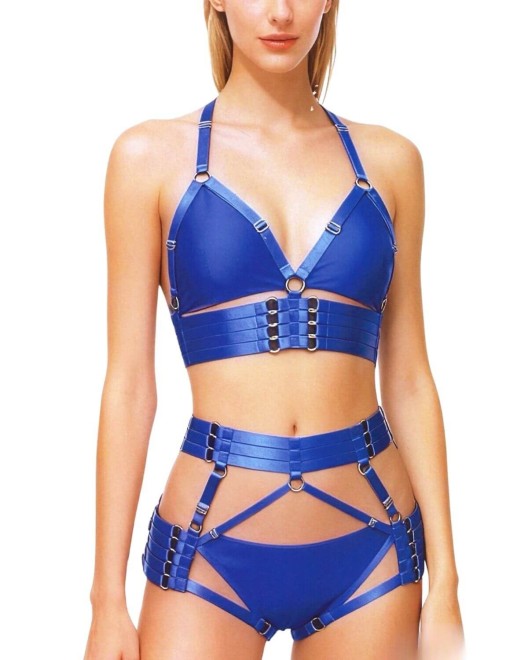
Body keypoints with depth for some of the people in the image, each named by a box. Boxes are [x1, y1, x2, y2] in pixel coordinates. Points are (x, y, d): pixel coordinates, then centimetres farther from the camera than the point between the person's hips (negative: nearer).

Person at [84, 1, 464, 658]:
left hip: (369, 545, 2)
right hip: (210, 544, -2)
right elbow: (129, 383, -2)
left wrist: (444, 586, 3)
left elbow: (408, 380, 5)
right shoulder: (151, 155, -1)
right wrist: (107, 599, -3)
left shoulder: (389, 159, 4)